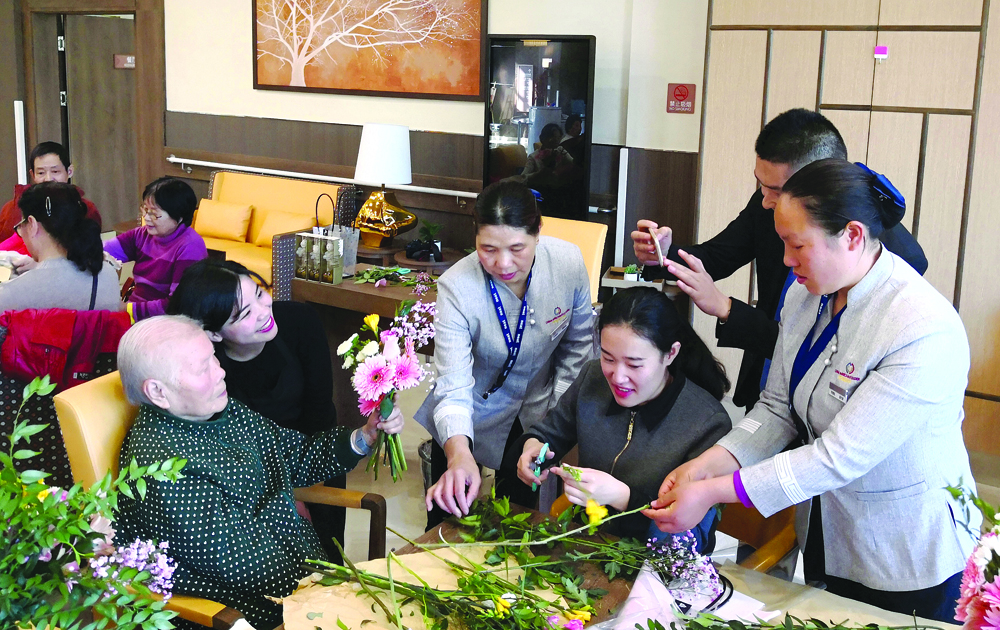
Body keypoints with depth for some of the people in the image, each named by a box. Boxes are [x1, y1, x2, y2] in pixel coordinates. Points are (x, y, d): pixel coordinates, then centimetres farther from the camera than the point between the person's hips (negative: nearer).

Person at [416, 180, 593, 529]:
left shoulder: (568, 262, -21)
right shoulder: (456, 287, -29)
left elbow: (578, 347, -4)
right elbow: (453, 386, -33)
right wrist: (459, 454, -50)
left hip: (535, 413, 2)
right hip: (474, 413, -2)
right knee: (447, 518, 7)